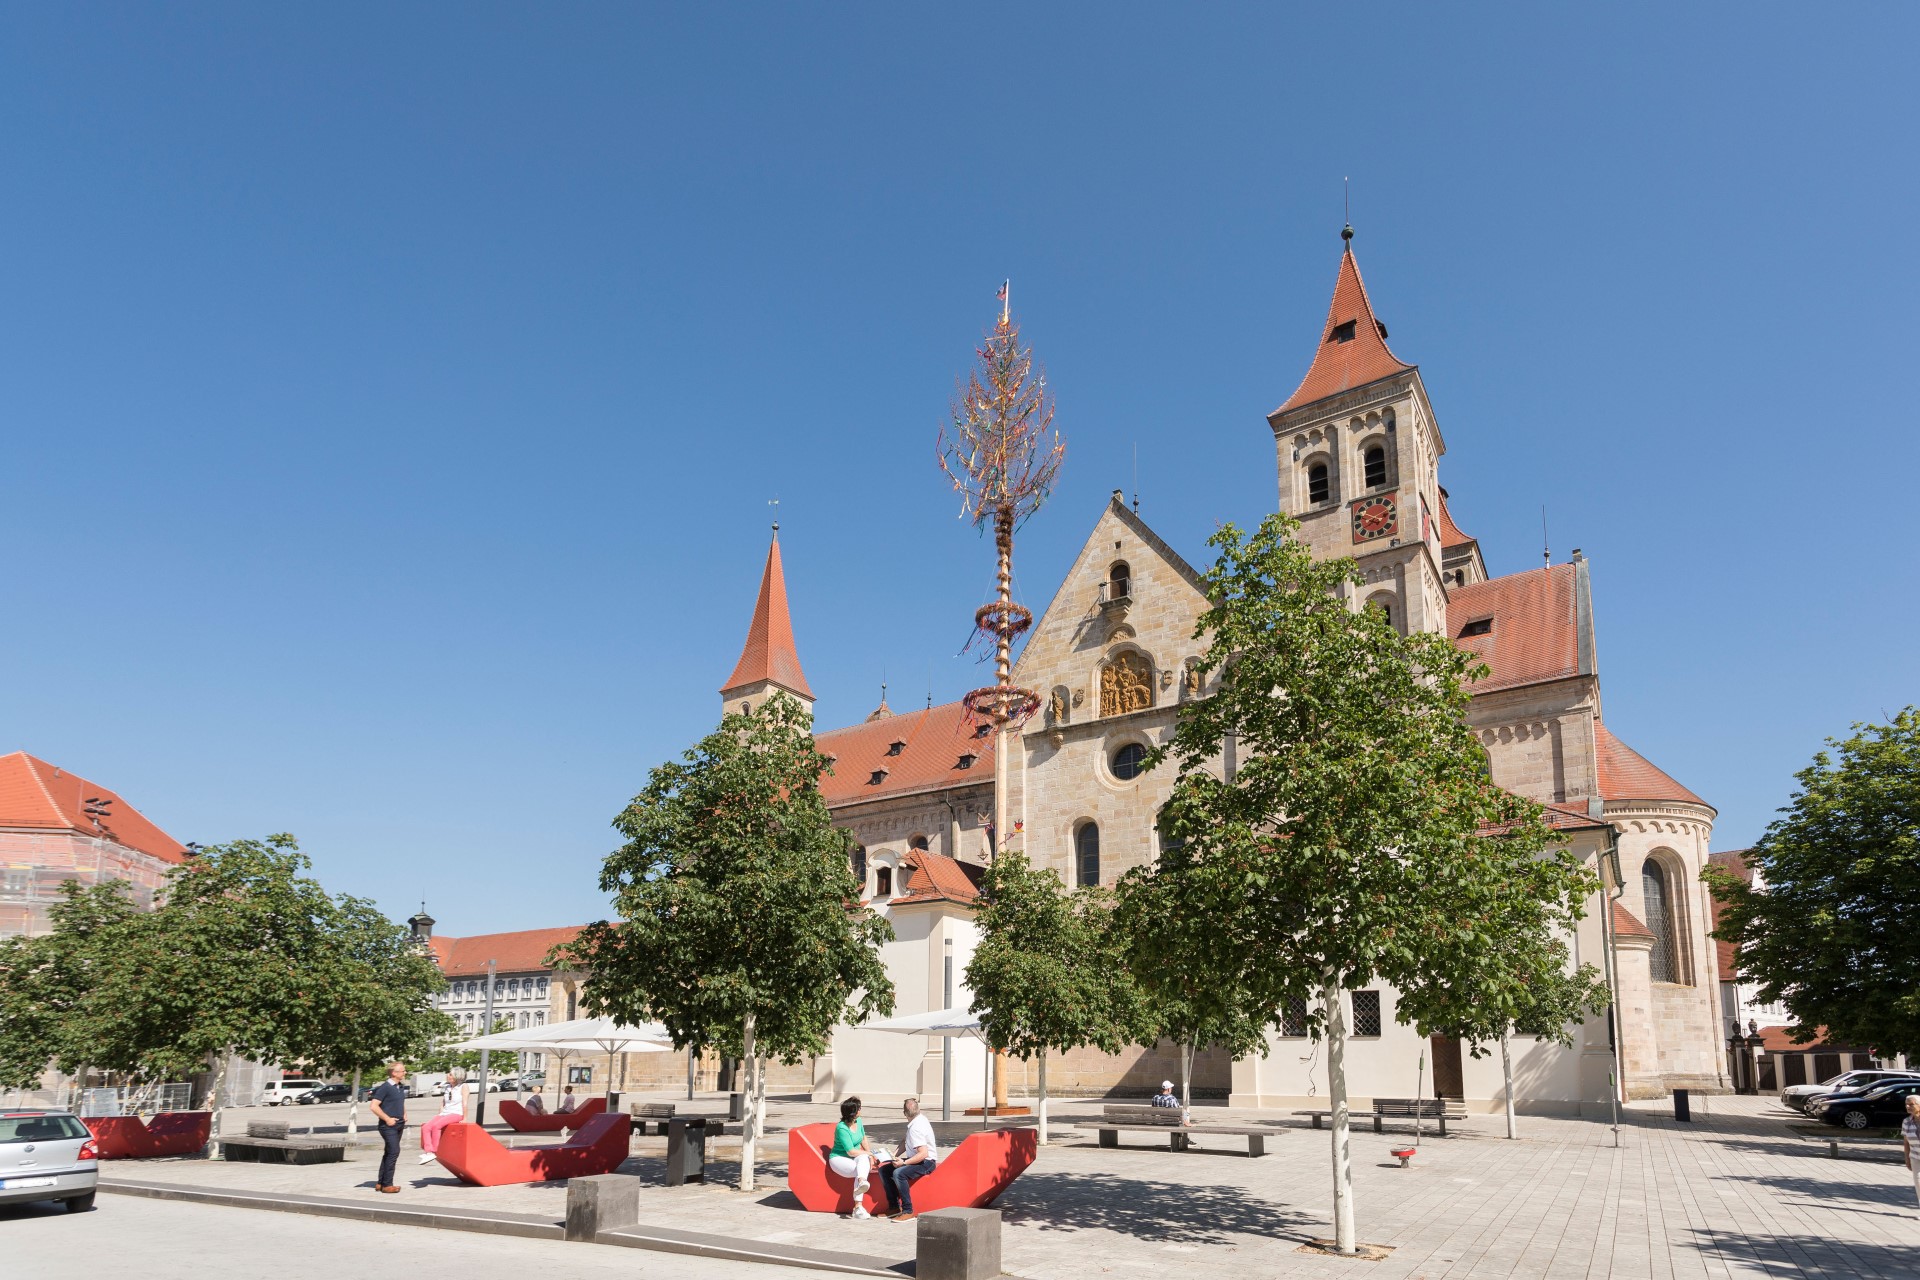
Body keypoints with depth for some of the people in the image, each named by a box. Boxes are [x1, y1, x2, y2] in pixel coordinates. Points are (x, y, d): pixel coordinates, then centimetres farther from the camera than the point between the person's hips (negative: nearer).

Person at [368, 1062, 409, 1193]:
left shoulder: (401, 1087, 12)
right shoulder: (385, 1087, -14)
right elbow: (374, 1106, -19)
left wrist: (404, 1115, 11)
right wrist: (387, 1119, -19)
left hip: (399, 1125, 9)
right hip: (388, 1125, -8)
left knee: (388, 1153, 13)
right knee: (394, 1152, -13)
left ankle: (380, 1183, 21)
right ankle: (387, 1185, -8)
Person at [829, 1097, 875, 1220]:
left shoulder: (858, 1121, 3)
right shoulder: (842, 1128, -20)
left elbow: (864, 1140, 15)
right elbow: (851, 1152, -20)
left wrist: (870, 1157, 3)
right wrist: (869, 1154, -10)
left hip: (854, 1158, 6)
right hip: (839, 1159, -6)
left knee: (863, 1158, -30)